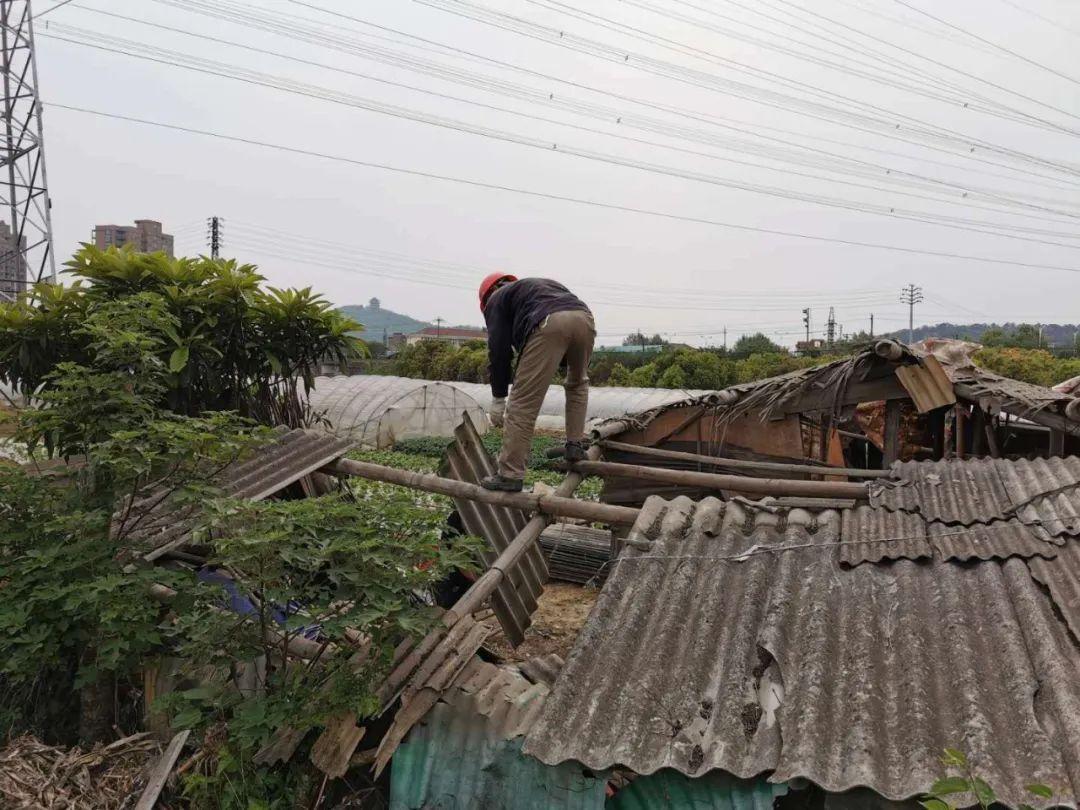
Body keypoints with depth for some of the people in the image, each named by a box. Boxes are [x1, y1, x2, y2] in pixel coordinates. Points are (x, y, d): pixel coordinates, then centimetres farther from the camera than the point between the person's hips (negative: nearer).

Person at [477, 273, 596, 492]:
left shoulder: (498, 299, 27)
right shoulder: (544, 284, 45)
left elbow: (499, 350, 14)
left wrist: (498, 398, 16)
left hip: (548, 325, -6)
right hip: (584, 317, 6)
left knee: (523, 402, -2)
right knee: (577, 382, 32)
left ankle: (510, 475, -1)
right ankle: (575, 445, 28)